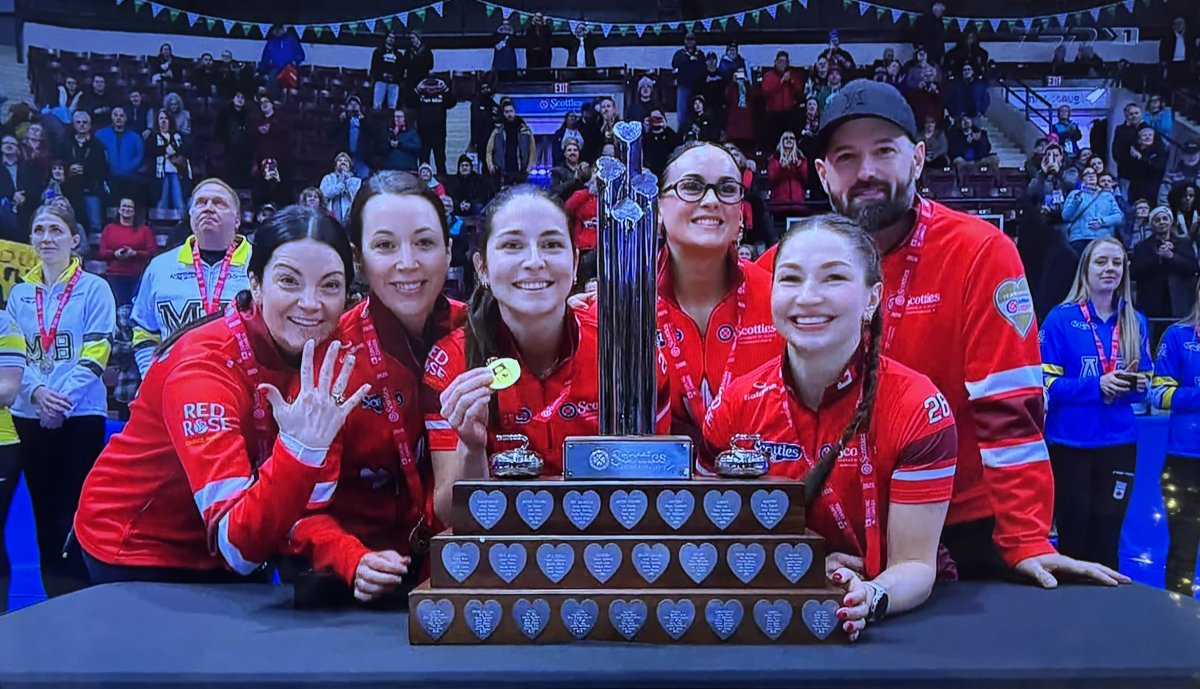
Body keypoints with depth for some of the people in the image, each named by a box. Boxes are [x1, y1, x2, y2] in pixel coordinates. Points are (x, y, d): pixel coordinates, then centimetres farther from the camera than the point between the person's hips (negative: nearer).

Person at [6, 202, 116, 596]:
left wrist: (63, 398, -18)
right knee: (44, 509, 9)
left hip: (81, 414, -4)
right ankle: (53, 596, 17)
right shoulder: (19, 293, 11)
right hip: (29, 415, 4)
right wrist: (36, 391, -11)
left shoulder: (94, 288, -1)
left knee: (77, 509, -4)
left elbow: (96, 353, -7)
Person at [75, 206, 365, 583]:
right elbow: (239, 545, -36)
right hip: (137, 552, -5)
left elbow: (314, 502, -10)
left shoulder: (328, 356, -12)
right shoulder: (203, 364, -29)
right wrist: (300, 447, -48)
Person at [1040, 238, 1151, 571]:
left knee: (1107, 540, 11)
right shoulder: (1061, 319, -5)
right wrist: (1098, 386, -21)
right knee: (1073, 538, 6)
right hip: (1069, 443, -3)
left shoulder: (1135, 322, 7)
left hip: (1119, 443, 4)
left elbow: (1145, 384, 12)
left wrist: (1137, 385, -11)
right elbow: (1046, 384, -9)